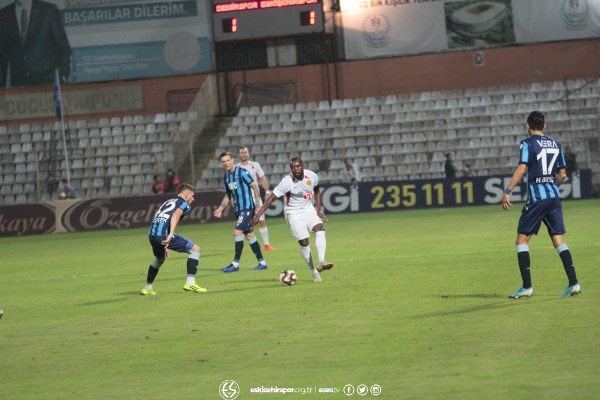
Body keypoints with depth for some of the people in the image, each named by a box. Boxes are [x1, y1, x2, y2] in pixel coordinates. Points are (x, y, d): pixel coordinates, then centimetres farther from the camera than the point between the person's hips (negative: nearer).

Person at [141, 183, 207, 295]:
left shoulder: (168, 202, 32)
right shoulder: (185, 204, 8)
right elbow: (176, 215, -14)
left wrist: (165, 245, 36)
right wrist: (171, 234, -25)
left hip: (152, 234, 8)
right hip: (164, 233, -8)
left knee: (159, 259, 35)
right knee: (195, 250, 3)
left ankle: (147, 288, 41)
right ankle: (190, 283, -3)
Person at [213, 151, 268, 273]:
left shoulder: (242, 172, -13)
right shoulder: (226, 177, 10)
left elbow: (255, 186, -12)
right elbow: (227, 196, 19)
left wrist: (257, 203, -16)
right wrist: (220, 208, 7)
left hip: (247, 207, -8)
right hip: (238, 209, 8)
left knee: (237, 233, -14)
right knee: (249, 235, 11)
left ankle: (235, 264, -9)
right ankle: (262, 263, 18)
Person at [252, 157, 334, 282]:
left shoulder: (312, 176, -10)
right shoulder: (287, 182, -24)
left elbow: (316, 191, 13)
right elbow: (271, 198, -22)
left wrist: (318, 209, 5)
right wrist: (257, 215, -27)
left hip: (308, 209, 4)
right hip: (293, 213, -4)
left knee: (320, 230, -20)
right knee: (304, 243, -7)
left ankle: (321, 263, -29)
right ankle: (313, 271, 7)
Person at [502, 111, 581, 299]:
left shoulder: (528, 143, -4)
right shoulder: (555, 144, 14)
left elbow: (521, 169, -16)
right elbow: (562, 174, 18)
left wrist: (507, 192, -16)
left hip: (536, 197, -6)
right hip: (554, 196, 6)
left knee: (522, 239, 2)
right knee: (559, 240, 6)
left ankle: (527, 287, -3)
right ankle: (573, 283, -4)